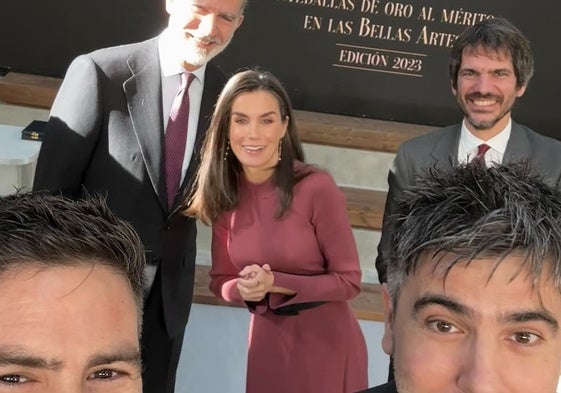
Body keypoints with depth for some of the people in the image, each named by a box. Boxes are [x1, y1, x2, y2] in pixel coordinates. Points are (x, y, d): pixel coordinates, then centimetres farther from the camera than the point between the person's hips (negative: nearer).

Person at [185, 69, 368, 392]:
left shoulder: (316, 187, -20)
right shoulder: (223, 195, -6)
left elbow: (349, 281, -14)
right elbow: (221, 280, 3)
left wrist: (275, 283, -23)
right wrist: (245, 288, -18)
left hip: (326, 343, -3)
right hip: (267, 341, 4)